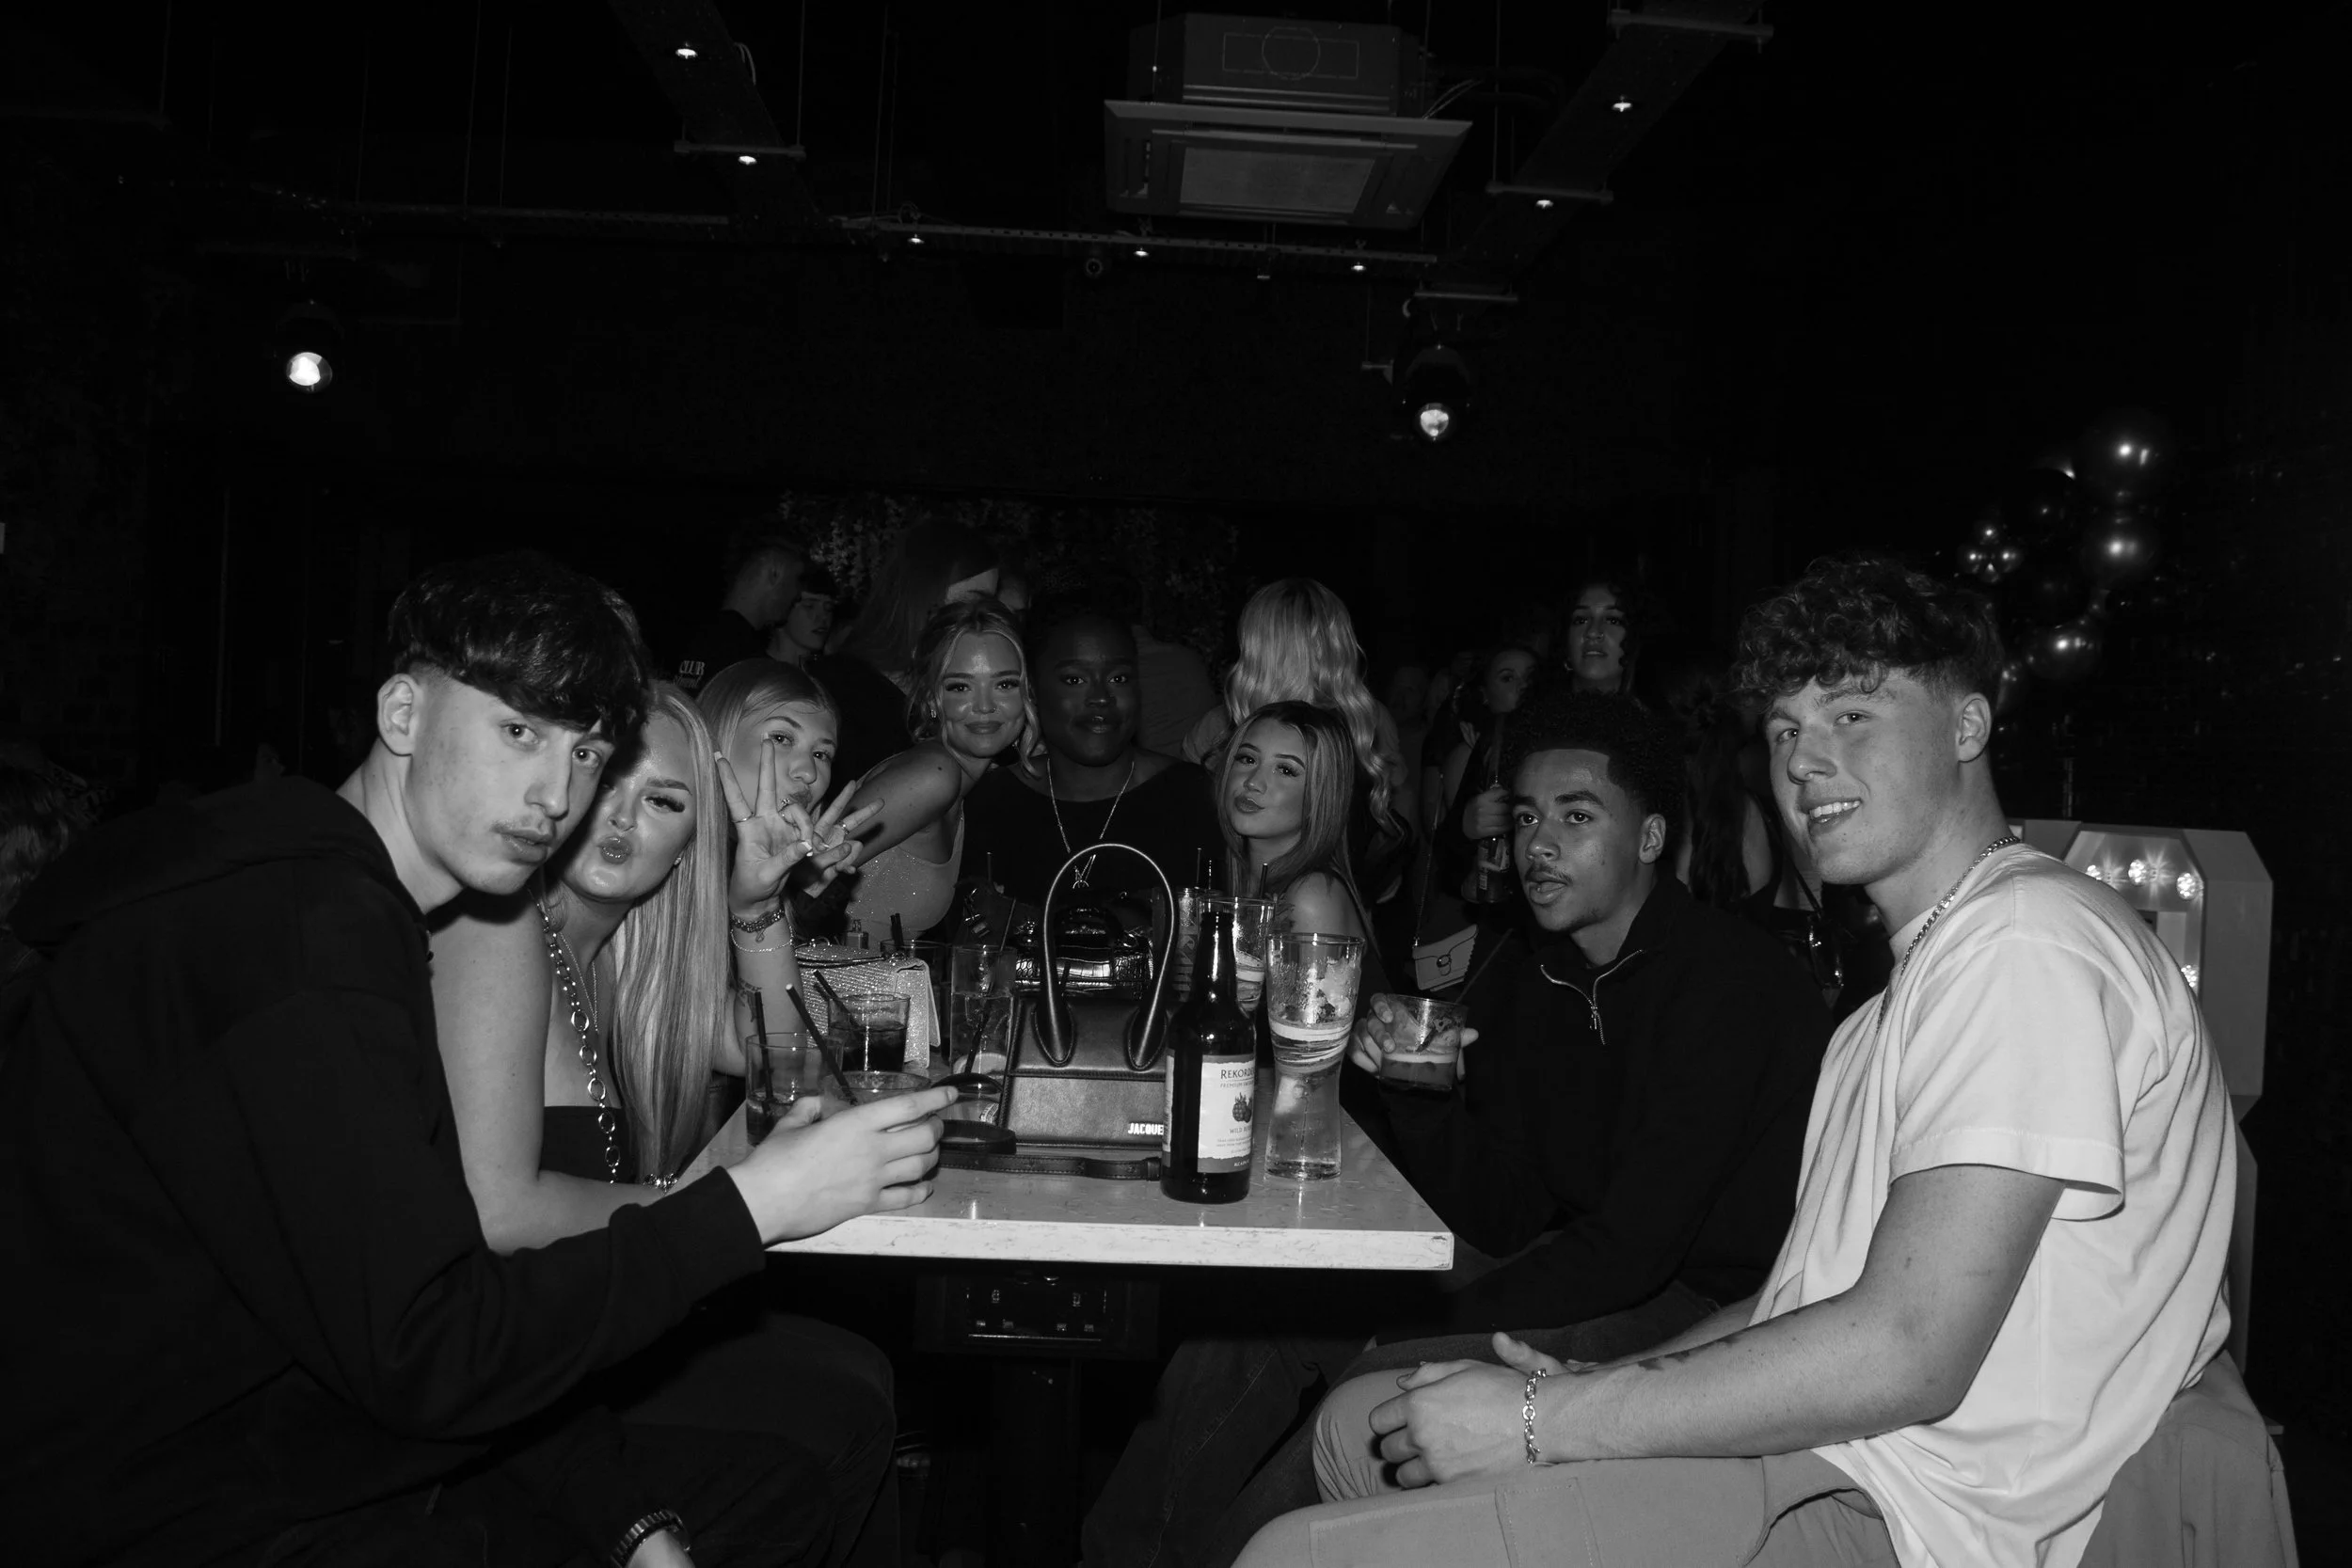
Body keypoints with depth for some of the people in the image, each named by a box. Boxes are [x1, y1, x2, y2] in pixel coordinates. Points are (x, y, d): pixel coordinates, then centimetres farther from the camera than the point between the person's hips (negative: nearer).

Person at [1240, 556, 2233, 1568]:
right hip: (1809, 1437, 10)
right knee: (1361, 1420, 15)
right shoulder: (1928, 971, 19)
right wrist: (1592, 1392, 3)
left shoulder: (2029, 943, -16)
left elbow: (1907, 1356, -23)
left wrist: (1545, 1420, -18)